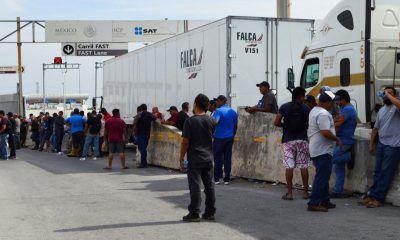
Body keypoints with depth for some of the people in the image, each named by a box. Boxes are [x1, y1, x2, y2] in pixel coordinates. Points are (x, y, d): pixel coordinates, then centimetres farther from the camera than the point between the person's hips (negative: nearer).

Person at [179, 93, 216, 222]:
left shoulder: (190, 121, -12)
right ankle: (210, 212, 15)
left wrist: (181, 158, -5)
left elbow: (185, 142, -12)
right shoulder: (211, 121, 3)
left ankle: (194, 213, 1)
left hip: (195, 159, -5)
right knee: (209, 185, 10)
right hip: (208, 158, 5)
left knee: (195, 186, -1)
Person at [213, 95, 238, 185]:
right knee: (228, 158, 6)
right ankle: (227, 179, 7)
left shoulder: (219, 111, -11)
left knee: (218, 158, 3)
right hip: (230, 138, 5)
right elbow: (235, 126, 17)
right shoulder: (233, 112, 10)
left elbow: (215, 122, -25)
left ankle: (217, 178, 5)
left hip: (219, 138, -5)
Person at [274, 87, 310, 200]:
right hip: (302, 140, 0)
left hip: (288, 140, 0)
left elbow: (276, 123, -1)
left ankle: (289, 193, 0)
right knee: (304, 166, 6)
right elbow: (310, 124, -2)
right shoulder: (306, 108, 0)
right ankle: (305, 192, 10)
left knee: (289, 166, 0)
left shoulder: (284, 107, 0)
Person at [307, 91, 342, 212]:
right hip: (323, 151, -11)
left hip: (317, 149, 11)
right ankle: (314, 203, -8)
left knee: (324, 176, 16)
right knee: (321, 178, -8)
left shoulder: (314, 110, 15)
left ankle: (324, 201, 23)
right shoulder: (323, 114, -19)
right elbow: (325, 132, -28)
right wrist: (337, 139, -13)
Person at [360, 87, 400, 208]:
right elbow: (376, 128, 23)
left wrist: (389, 95, -18)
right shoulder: (381, 110, 17)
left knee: (386, 173, -2)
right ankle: (372, 195, 15)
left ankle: (379, 198, 2)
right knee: (378, 172, 10)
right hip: (381, 144, 7)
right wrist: (371, 143, 21)